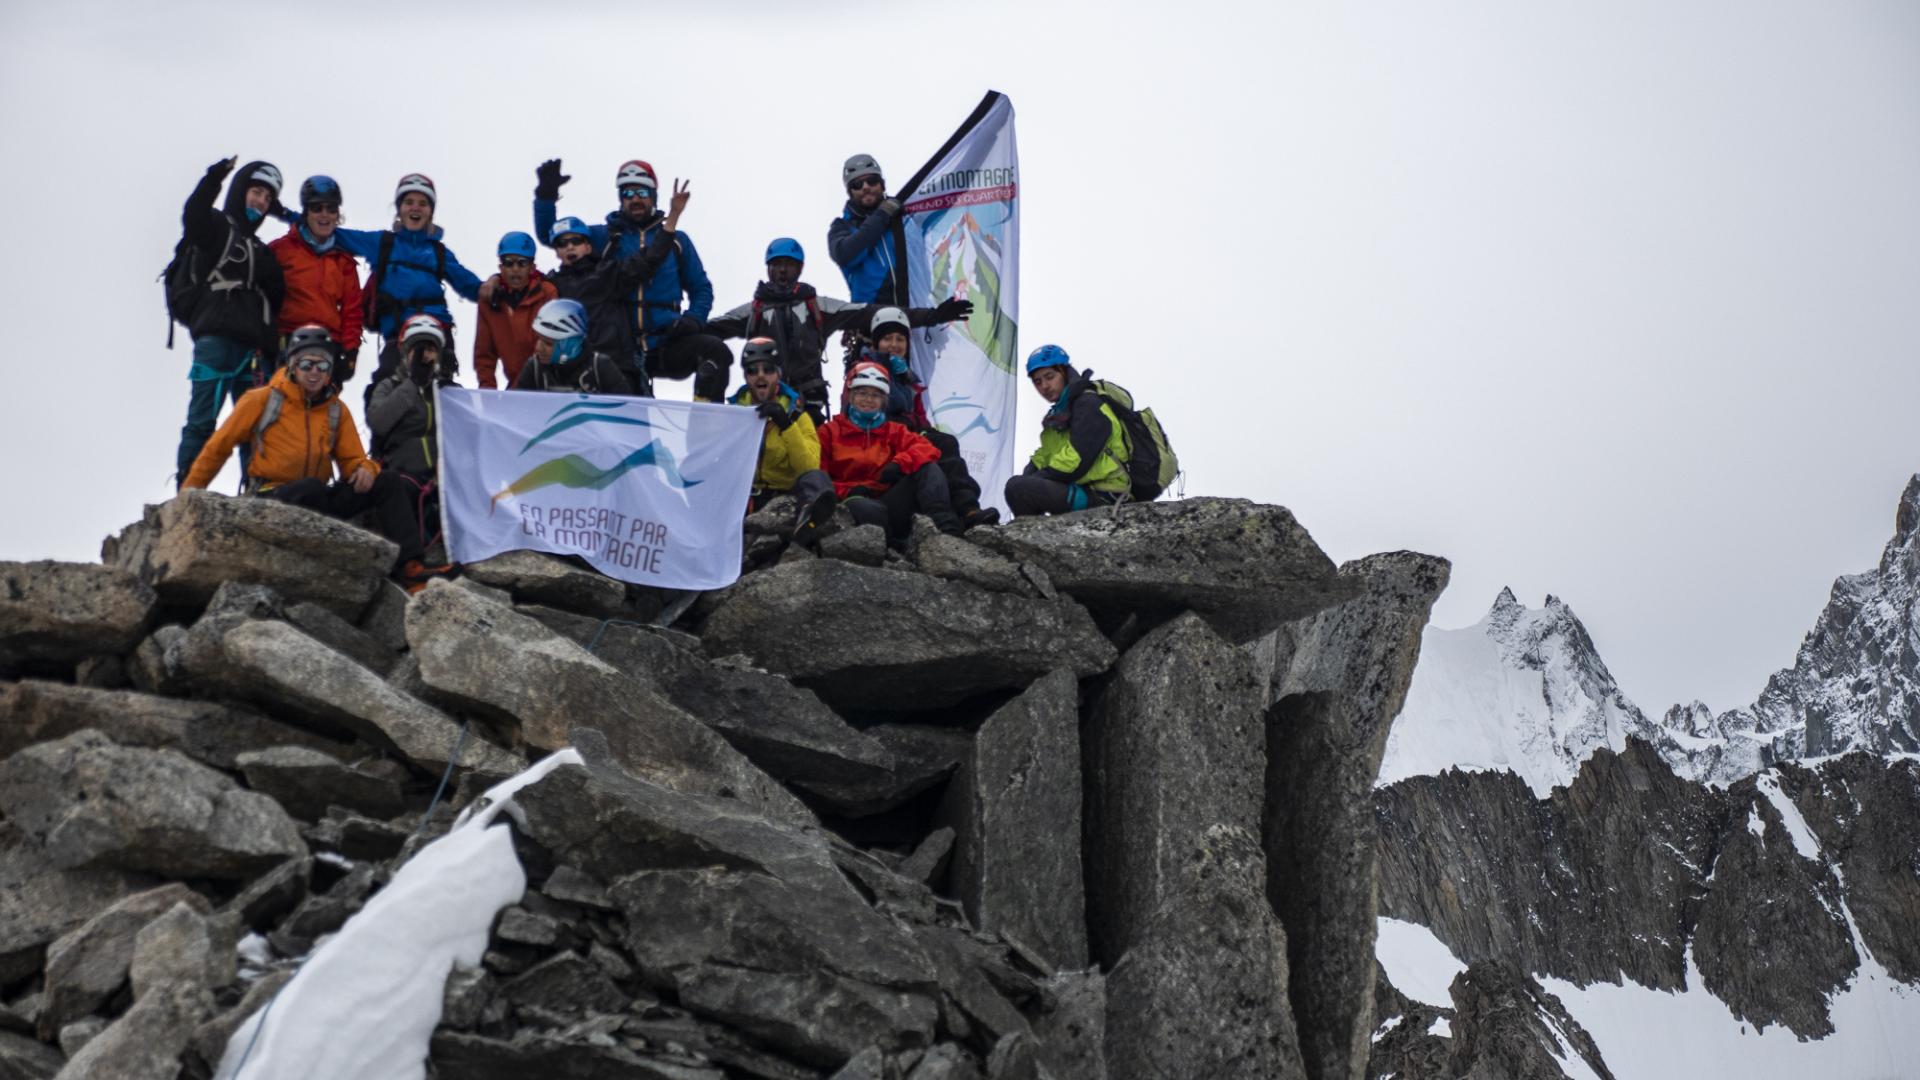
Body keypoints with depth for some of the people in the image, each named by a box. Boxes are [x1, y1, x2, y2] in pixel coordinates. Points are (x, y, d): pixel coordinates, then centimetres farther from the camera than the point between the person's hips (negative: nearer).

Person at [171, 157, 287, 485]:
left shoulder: (259, 249, 29)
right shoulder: (217, 226, 11)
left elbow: (276, 299, 22)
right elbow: (193, 215, -14)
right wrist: (215, 177, -25)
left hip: (252, 348, 6)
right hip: (215, 338, -6)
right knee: (202, 420, -11)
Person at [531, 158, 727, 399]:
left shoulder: (676, 241, 15)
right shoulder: (604, 237, 13)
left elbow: (700, 288, 20)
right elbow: (549, 233, 11)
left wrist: (693, 319, -1)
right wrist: (546, 194, -4)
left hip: (666, 346, -1)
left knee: (715, 351, -26)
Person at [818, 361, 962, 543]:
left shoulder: (894, 431, 22)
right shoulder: (829, 433, 14)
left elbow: (926, 449, 3)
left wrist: (900, 464, -19)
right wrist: (849, 491, -13)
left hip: (889, 503, 4)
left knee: (929, 470, -19)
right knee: (872, 511, -40)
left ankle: (946, 529, -39)